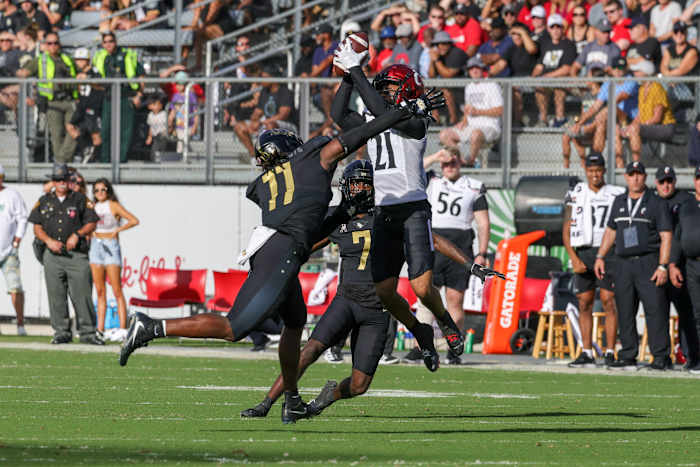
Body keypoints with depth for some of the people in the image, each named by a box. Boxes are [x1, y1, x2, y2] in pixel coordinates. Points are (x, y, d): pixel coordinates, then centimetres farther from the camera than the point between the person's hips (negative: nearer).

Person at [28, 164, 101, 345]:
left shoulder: (80, 199, 9)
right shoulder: (44, 201, 13)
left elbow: (91, 223, 9)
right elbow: (37, 228, 11)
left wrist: (77, 235, -8)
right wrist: (49, 241, -6)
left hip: (76, 254, -2)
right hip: (52, 255, 2)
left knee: (82, 294, -8)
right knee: (56, 296, 1)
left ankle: (87, 332, -5)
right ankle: (61, 332, 8)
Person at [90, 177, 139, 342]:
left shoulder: (114, 206, -4)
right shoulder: (93, 207, 12)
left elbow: (134, 221, -11)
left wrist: (118, 229, -15)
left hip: (111, 246, -6)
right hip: (95, 246, 6)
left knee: (117, 291, -8)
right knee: (100, 291, 5)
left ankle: (122, 329, -11)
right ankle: (100, 329, 5)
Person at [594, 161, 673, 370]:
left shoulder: (657, 204, 0)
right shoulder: (619, 202, 16)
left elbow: (666, 237, -5)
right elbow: (611, 231, 24)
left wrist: (663, 267, -14)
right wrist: (600, 257, 14)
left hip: (649, 263, -5)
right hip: (624, 264, 5)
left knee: (655, 311, -10)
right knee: (624, 312, 5)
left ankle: (661, 358, -9)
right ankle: (627, 358, 10)